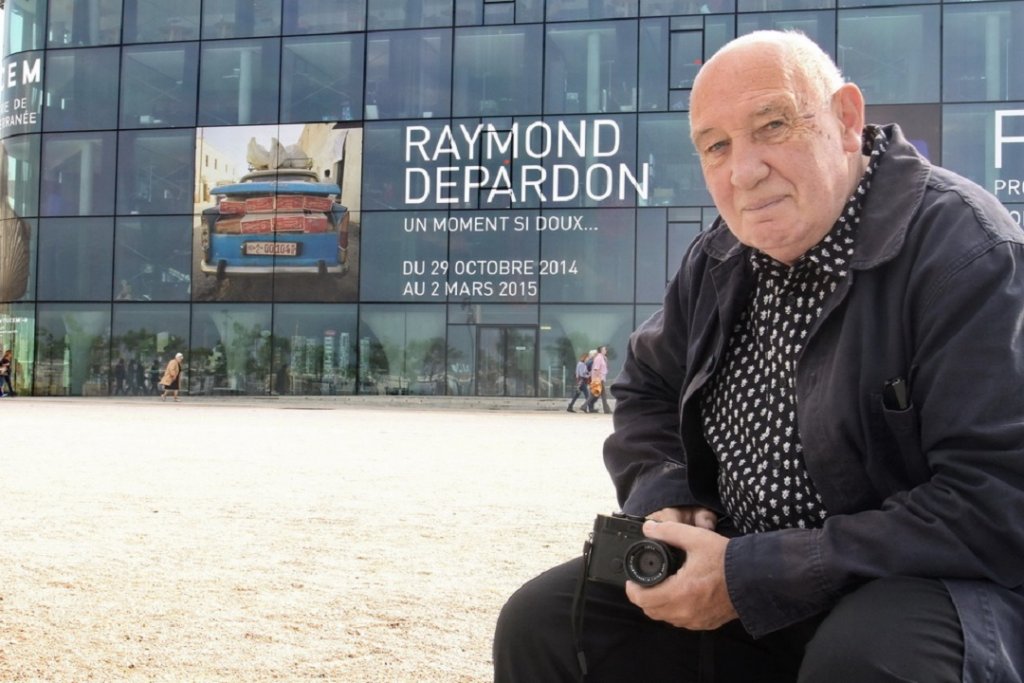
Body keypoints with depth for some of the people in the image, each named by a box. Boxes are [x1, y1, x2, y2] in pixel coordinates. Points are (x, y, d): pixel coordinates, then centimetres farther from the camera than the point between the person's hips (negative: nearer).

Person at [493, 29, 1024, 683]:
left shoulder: (965, 249, -18)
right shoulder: (722, 257, 4)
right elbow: (645, 392, 19)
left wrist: (751, 577, -25)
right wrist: (664, 503, -4)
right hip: (740, 566, 6)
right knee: (539, 624, -7)